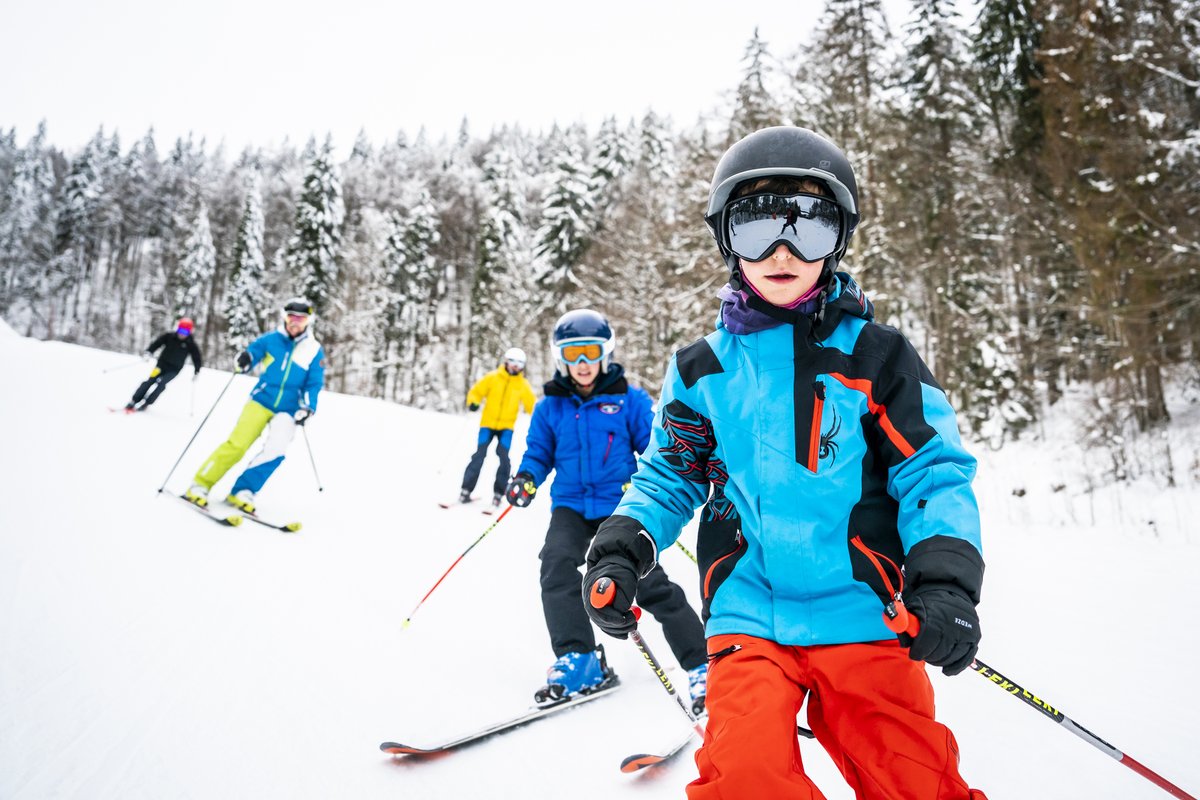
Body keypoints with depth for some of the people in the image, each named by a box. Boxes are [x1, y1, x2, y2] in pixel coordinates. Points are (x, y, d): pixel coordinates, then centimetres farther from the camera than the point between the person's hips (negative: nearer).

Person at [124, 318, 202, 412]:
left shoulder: (191, 344, -8)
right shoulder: (169, 336, -5)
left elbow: (196, 357, -1)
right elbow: (157, 343, -1)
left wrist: (197, 371, -6)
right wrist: (149, 351, -17)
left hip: (174, 370, -2)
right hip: (162, 364, 2)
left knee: (160, 383, -20)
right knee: (150, 381, -10)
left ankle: (145, 404, -14)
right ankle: (134, 401, -2)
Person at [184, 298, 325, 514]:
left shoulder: (315, 351, 0)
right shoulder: (271, 339, 0)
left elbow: (314, 385, 1)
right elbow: (253, 352, 8)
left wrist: (307, 408, -13)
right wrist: (244, 360, -16)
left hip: (287, 410, 0)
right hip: (261, 400, 0)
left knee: (275, 450, -19)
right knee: (237, 444, -12)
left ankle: (242, 492, -8)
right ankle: (200, 485, 0)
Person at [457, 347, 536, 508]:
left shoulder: (523, 384, 5)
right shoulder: (492, 378, 1)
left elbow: (532, 404, 8)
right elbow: (476, 391, 4)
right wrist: (473, 402, -16)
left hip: (507, 426, 1)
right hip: (488, 423, -1)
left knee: (503, 456, -12)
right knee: (479, 455, -6)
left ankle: (498, 493, -1)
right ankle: (466, 490, 2)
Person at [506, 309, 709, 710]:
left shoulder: (630, 400, 0)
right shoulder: (551, 407, 6)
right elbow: (539, 452, 14)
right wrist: (526, 477, -7)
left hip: (620, 506, -2)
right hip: (571, 505, 2)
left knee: (651, 583, -8)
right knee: (557, 566, -24)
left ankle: (701, 666, 5)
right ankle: (578, 661, -14)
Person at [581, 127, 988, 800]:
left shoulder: (875, 355, 1)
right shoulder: (703, 370, 6)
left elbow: (935, 470, 1)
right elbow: (670, 476, 14)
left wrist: (945, 579, -14)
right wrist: (623, 546, -2)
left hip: (861, 616, 0)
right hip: (749, 614, 1)